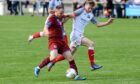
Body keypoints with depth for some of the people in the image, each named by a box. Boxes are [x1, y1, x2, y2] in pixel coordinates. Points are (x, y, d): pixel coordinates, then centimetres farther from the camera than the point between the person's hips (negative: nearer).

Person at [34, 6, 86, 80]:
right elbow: (46, 26, -33)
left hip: (61, 41, 8)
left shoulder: (60, 18, 10)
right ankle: (38, 68, -12)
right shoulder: (52, 18, -14)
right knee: (53, 56, -30)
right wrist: (46, 31, -50)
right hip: (53, 40, -8)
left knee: (70, 57, 3)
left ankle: (76, 75, 8)